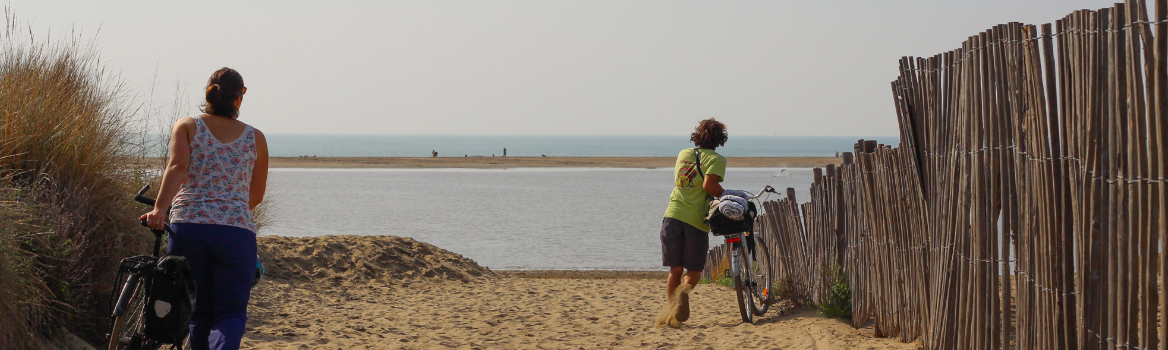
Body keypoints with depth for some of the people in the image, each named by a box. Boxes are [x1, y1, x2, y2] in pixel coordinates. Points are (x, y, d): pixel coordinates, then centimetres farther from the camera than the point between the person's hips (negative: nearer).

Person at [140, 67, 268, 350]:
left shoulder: (187, 126, 9)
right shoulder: (255, 138, 12)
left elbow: (177, 166, -11)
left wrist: (160, 209, -19)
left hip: (187, 228, 1)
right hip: (237, 231, -1)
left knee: (200, 314, 13)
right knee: (231, 313, 0)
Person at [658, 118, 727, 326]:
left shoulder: (683, 154, 16)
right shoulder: (716, 159, -2)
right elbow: (709, 185, -18)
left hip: (673, 215, 4)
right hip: (697, 221, -4)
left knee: (676, 269, 11)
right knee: (694, 269, 7)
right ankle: (684, 290, -24)